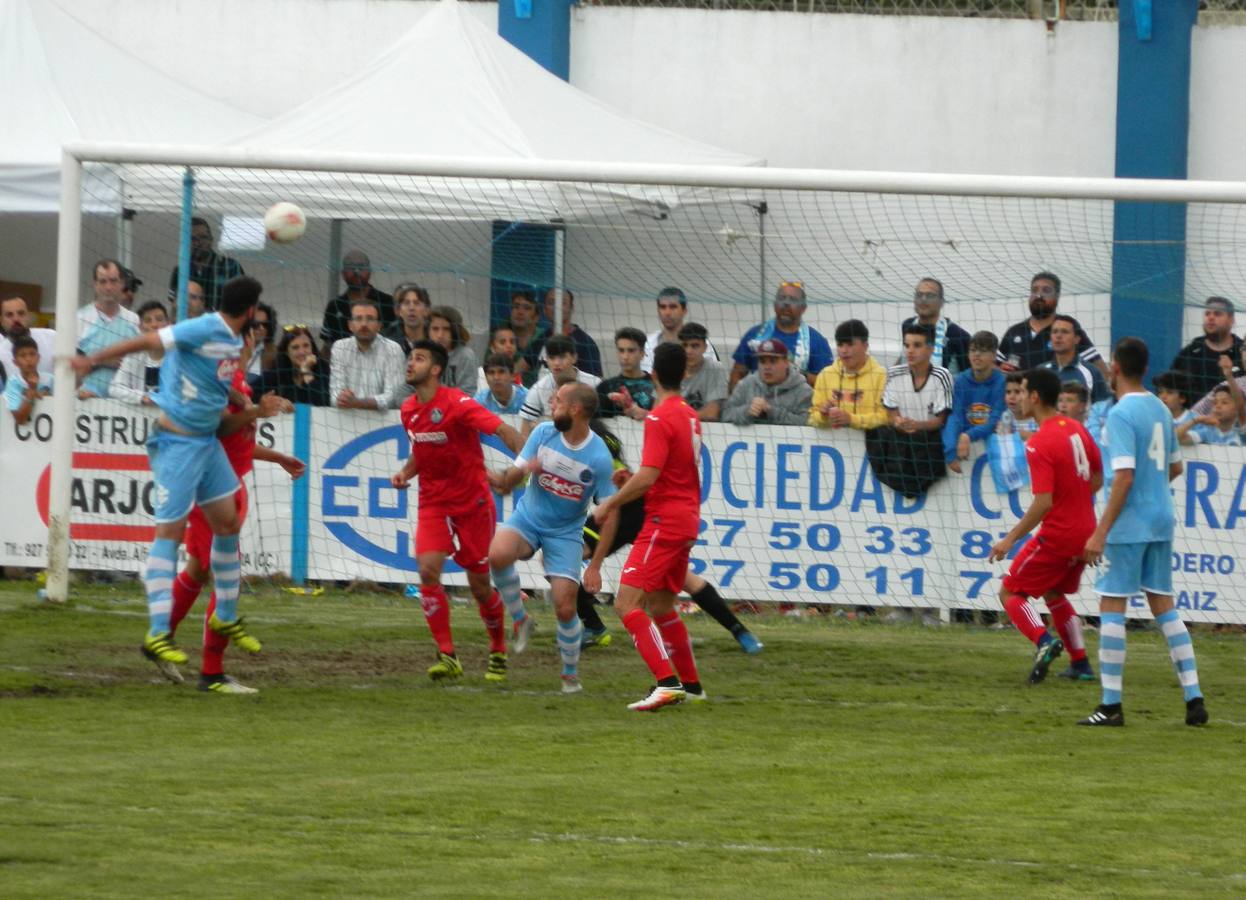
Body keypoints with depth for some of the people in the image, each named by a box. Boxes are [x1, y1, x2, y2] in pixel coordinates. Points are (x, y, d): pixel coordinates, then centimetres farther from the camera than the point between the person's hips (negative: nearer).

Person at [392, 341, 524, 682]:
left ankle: (498, 653, 27)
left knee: (480, 584, 3)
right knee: (427, 570, -17)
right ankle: (447, 656, -13)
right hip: (433, 503, 5)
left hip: (472, 503, -5)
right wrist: (405, 472, 2)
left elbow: (504, 431, -26)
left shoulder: (456, 403, -17)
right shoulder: (408, 410, 5)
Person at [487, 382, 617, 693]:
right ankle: (520, 619, -7)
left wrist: (595, 566, -14)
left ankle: (571, 674, 18)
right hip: (527, 518, 2)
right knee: (498, 554, -32)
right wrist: (515, 473, -30)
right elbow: (509, 481, -4)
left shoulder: (599, 458, -17)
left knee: (565, 608, -7)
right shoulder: (544, 433, -8)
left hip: (565, 533, -2)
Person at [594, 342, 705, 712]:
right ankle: (691, 685, 27)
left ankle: (667, 682, -26)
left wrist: (610, 505, -10)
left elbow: (647, 476, -21)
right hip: (687, 518, 9)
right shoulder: (689, 415, 13)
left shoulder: (659, 418, -14)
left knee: (627, 603, -15)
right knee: (661, 606, 21)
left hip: (664, 521, -9)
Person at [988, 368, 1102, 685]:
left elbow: (1043, 503, -24)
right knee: (1054, 593, 26)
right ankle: (1081, 664, 22)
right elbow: (1097, 479, 15)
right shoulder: (1077, 429, 5)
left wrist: (1011, 539, -17)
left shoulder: (1039, 444, -20)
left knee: (1010, 592, 4)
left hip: (1057, 536, -8)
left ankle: (1044, 641, -20)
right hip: (1085, 533, 8)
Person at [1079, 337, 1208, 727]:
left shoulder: (1121, 414, -14)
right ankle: (1194, 699, 8)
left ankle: (1111, 705, -3)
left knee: (1111, 605, -2)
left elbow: (1124, 476, -20)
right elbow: (1175, 467, 19)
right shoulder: (1161, 411, 10)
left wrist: (1100, 533, -19)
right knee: (1163, 605, 13)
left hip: (1130, 524, -8)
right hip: (1162, 520, 8)